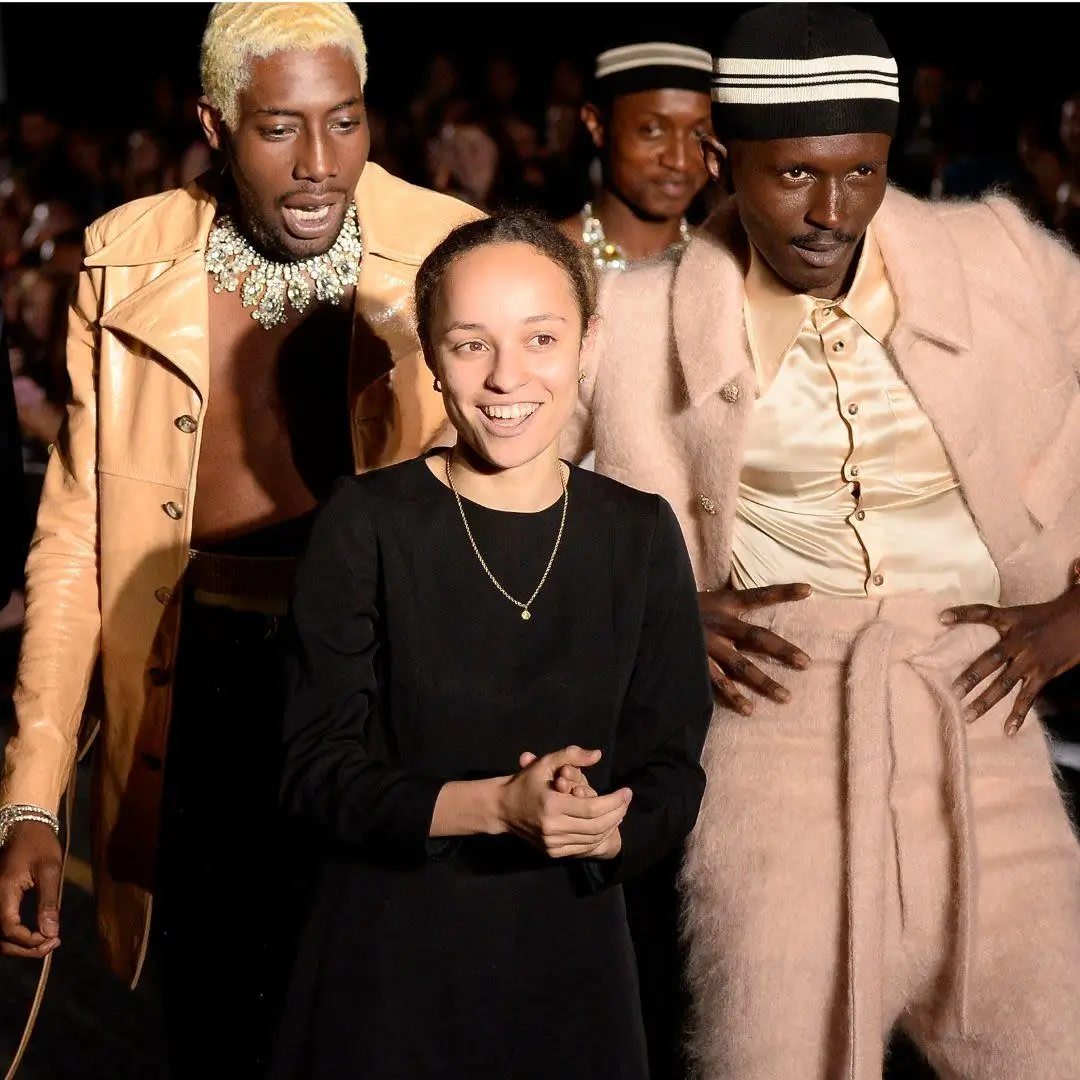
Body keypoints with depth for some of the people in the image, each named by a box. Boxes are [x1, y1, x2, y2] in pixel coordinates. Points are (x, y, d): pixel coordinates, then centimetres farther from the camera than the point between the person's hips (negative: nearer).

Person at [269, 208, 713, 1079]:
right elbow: (320, 772, -9)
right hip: (389, 965, -2)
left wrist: (600, 828, -19)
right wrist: (499, 806, -23)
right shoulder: (369, 523, -8)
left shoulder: (641, 533, 0)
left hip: (572, 957, 2)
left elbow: (673, 775, 2)